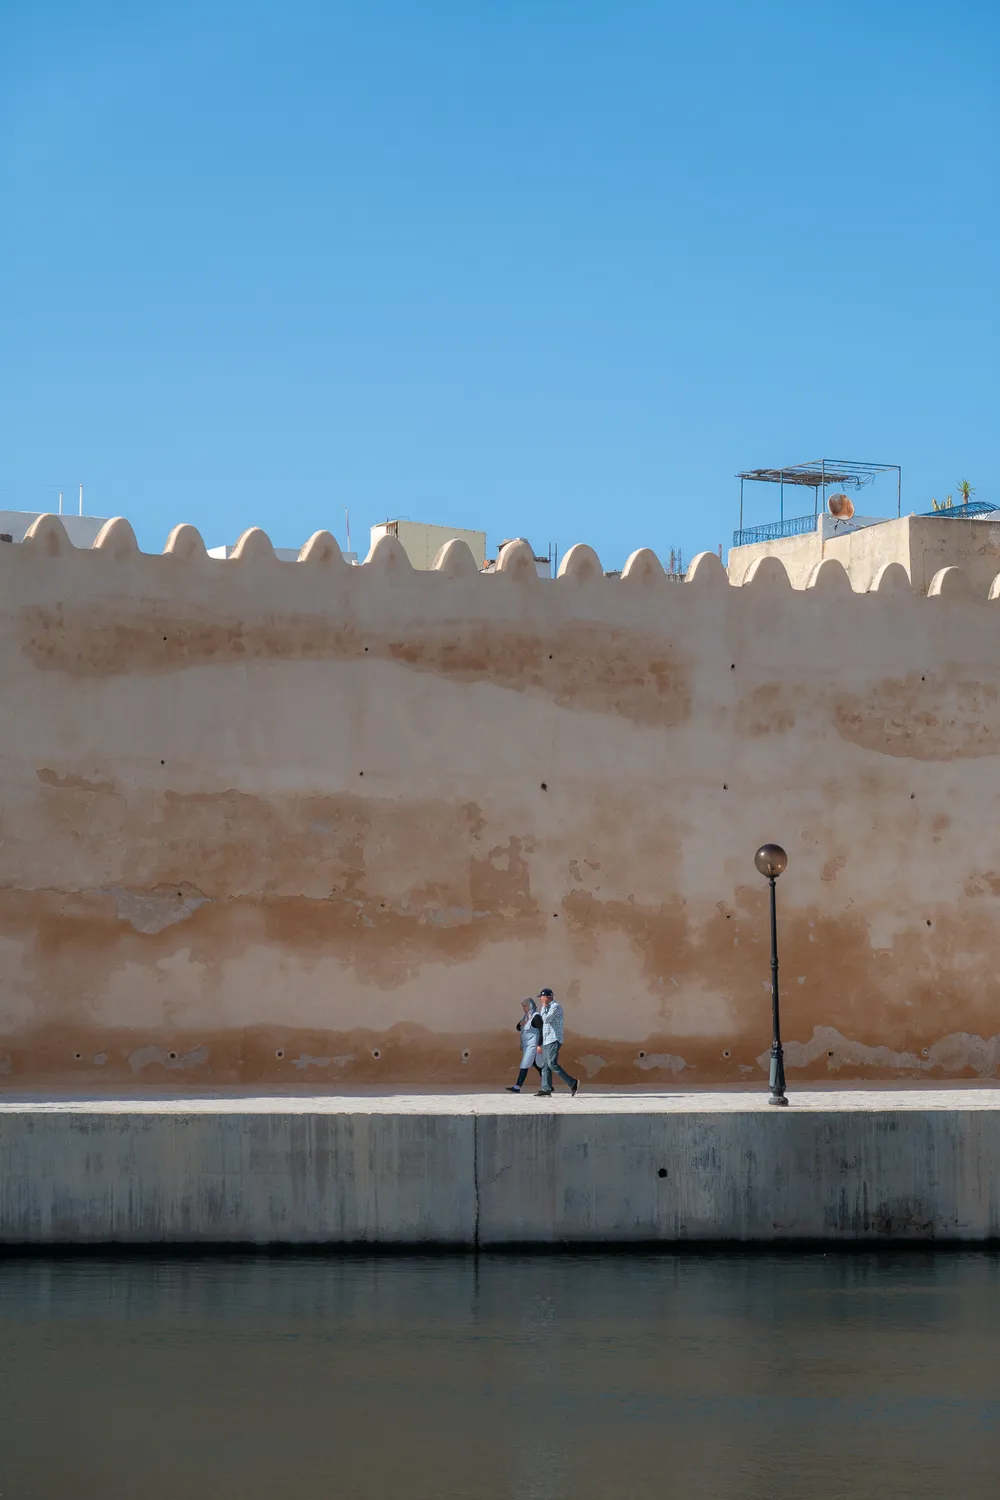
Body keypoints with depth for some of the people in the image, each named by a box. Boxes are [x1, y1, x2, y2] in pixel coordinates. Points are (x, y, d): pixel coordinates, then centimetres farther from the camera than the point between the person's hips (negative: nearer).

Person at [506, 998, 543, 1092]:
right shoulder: (526, 1016, 15)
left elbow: (541, 1031, -19)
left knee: (525, 1065, -11)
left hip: (533, 1045, -9)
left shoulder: (536, 1016, -13)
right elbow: (518, 1028, 22)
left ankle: (517, 1087, -12)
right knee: (537, 1065, 11)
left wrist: (539, 1045, -24)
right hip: (526, 1045, 9)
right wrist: (520, 1024, -3)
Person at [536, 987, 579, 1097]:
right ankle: (546, 1089, 1)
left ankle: (572, 1083, -14)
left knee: (552, 1064, -16)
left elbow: (546, 1020, -20)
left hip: (553, 1040, -10)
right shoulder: (548, 1008, 19)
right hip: (546, 1041, 10)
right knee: (545, 1065, 4)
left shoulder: (555, 1007, -11)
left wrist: (544, 1007, -10)